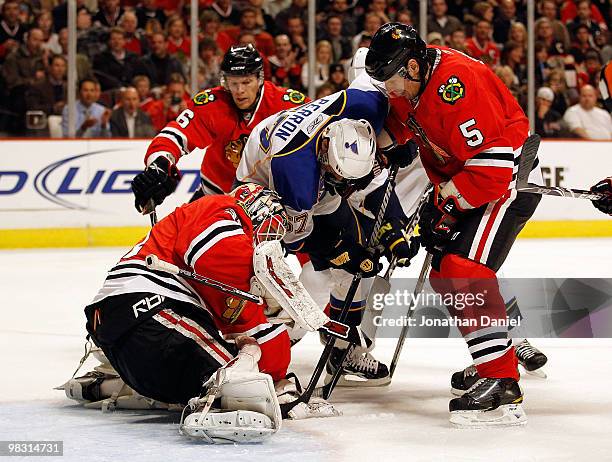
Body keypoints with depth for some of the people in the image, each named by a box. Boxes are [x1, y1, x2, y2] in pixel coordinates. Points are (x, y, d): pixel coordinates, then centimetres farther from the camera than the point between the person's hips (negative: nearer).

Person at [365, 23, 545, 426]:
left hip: (511, 178, -10)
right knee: (444, 273, 14)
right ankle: (515, 350, 30)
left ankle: (502, 386, -26)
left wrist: (443, 204, -21)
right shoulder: (409, 84, 1)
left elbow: (492, 163, -30)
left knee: (463, 271, -23)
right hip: (463, 179, 10)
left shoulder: (455, 84, -28)